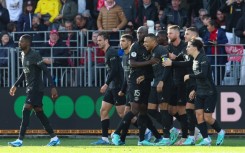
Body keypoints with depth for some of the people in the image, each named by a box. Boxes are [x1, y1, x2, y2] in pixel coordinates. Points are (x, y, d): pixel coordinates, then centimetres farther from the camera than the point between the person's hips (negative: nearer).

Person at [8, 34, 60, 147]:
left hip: (36, 88, -9)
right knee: (39, 112, 11)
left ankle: (20, 140, -16)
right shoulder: (23, 55, 11)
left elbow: (46, 71, -19)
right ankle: (54, 138, 16)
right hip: (30, 88, 9)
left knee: (26, 111, -15)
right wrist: (15, 85, 24)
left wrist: (53, 87, -24)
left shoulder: (34, 55, -17)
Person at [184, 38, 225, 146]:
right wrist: (195, 90, 17)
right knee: (199, 116, -3)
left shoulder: (203, 59, -16)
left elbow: (203, 75, -30)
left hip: (210, 93, -8)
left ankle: (220, 132, 20)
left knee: (207, 118, -5)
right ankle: (206, 140, 1)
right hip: (200, 94, 8)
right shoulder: (195, 60, 10)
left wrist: (189, 76, -20)